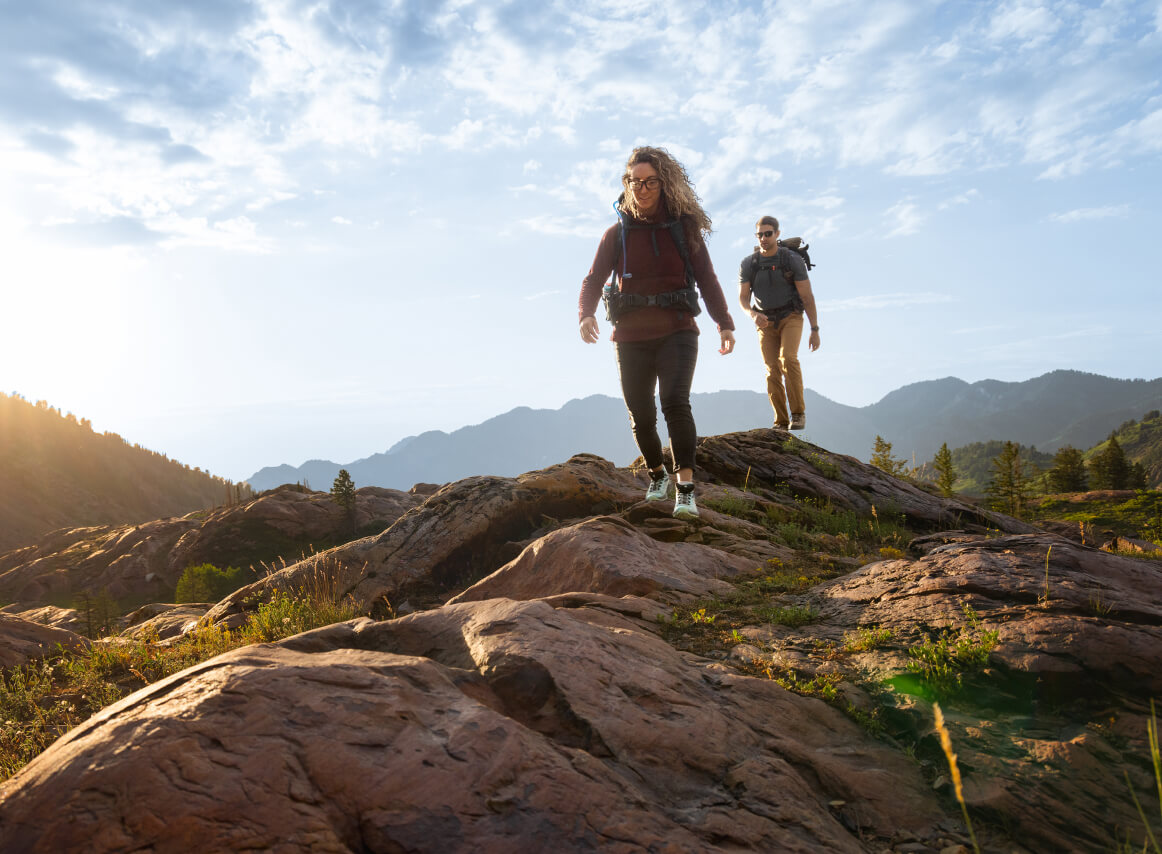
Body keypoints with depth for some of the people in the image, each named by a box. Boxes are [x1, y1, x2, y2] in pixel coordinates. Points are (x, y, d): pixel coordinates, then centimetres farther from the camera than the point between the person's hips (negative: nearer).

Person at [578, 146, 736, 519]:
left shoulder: (684, 227, 4)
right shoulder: (616, 234, 7)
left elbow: (707, 278, 6)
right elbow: (593, 280, 1)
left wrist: (724, 322, -4)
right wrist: (586, 314, -20)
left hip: (676, 331, -2)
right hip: (631, 337, 2)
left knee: (675, 402, -23)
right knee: (641, 417, 6)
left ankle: (685, 490, -21)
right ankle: (658, 475, 32)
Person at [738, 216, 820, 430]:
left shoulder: (792, 260, -9)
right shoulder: (748, 264, -2)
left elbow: (807, 297, -7)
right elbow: (742, 298, -3)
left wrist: (815, 330, -9)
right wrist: (753, 314, -26)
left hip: (791, 318, -3)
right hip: (766, 323, 3)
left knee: (788, 359, -25)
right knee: (773, 372, -4)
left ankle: (798, 412, -17)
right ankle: (781, 423, 0)